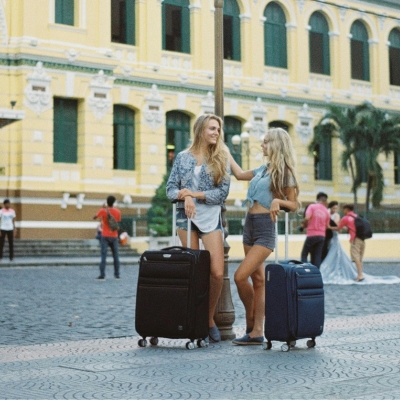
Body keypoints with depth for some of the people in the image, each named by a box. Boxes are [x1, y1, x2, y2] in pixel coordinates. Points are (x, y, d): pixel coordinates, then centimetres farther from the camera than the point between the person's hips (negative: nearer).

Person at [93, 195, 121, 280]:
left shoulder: (103, 210, -8)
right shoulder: (117, 212, 0)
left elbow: (94, 217, 3)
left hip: (105, 236, -2)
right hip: (114, 236, 2)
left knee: (103, 255, -4)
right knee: (115, 255, 9)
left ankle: (102, 275, -10)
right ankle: (117, 275, 12)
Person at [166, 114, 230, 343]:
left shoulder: (221, 158, 5)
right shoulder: (183, 157, 8)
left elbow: (223, 192, -4)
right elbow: (171, 189, 5)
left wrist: (194, 193, -11)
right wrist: (185, 197, -15)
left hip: (211, 217, 0)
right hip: (186, 217, 1)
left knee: (217, 273, -10)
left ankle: (210, 318, 9)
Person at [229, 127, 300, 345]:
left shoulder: (284, 173, -5)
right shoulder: (263, 169, 15)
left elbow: (294, 205, -3)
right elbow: (240, 174, 30)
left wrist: (278, 201, -21)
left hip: (265, 226, -7)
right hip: (250, 224, 7)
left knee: (240, 276, -14)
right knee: (257, 279, 7)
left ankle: (252, 324, 4)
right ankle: (257, 331, 9)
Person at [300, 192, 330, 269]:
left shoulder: (312, 206, -5)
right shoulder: (326, 211, 7)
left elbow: (307, 218, -19)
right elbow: (327, 226, 10)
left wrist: (304, 225, 0)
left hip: (311, 234, -4)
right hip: (322, 236, 4)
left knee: (304, 254, 7)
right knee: (317, 257, 7)